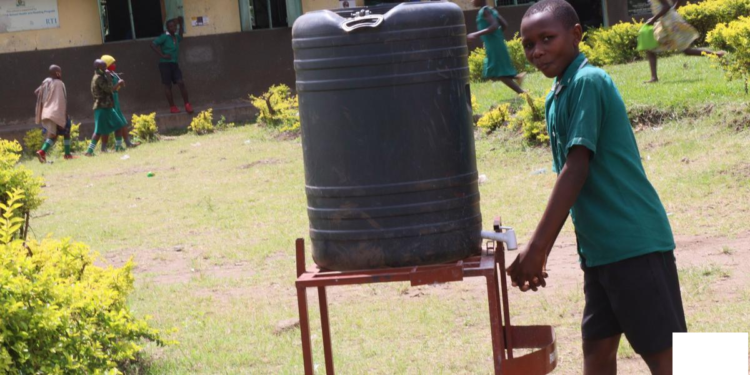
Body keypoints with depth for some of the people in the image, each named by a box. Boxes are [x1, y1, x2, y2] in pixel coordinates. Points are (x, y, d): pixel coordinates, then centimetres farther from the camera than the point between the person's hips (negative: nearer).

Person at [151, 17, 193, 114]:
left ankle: (187, 105, -2)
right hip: (165, 64, -5)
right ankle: (172, 107, 6)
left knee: (181, 83, -5)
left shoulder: (176, 37, 10)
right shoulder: (165, 37, -9)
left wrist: (181, 24, 18)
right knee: (168, 85, 1)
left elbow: (180, 37, 32)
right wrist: (162, 55, -18)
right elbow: (153, 45, -15)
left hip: (174, 64, 5)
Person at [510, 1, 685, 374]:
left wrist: (537, 248, -19)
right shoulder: (556, 97, 12)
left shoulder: (588, 82, -14)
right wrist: (540, 250, 16)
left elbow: (577, 170, -20)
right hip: (600, 247, 9)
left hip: (634, 241, -9)